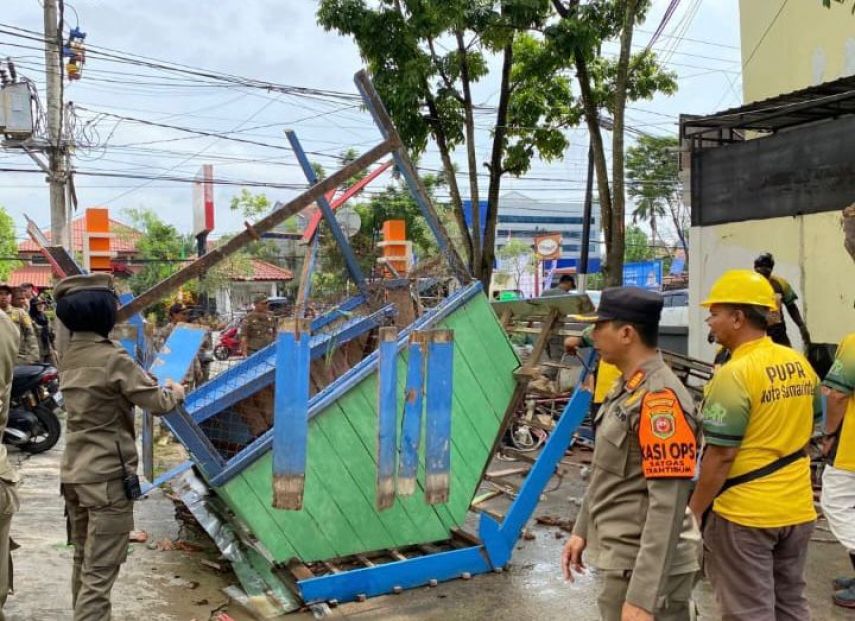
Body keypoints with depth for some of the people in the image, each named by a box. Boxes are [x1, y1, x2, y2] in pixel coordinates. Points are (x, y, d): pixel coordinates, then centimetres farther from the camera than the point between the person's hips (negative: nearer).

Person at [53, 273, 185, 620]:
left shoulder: (70, 356, 5)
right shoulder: (112, 358, -18)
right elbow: (158, 404, -14)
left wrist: (156, 385, 14)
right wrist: (175, 392, 6)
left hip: (74, 471, 8)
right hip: (107, 475, -8)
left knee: (83, 562, 20)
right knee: (100, 572, -3)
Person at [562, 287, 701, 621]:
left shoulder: (660, 398, -24)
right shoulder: (625, 387, 7)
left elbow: (668, 506, -26)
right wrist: (582, 530, 20)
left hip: (644, 566, -9)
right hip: (622, 556, 9)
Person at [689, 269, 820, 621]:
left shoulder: (734, 374, -20)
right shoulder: (800, 364, 5)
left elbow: (721, 456, -21)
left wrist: (694, 510, -11)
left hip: (744, 512, -8)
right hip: (798, 508, 8)